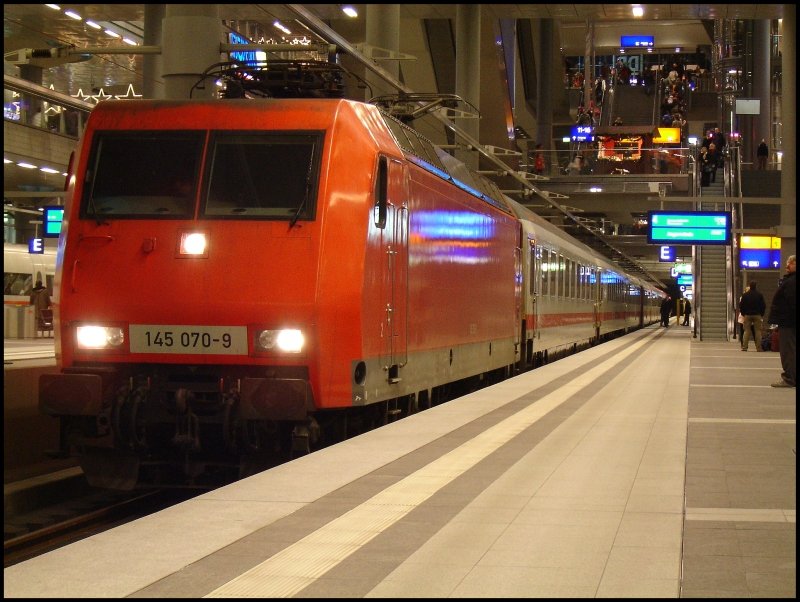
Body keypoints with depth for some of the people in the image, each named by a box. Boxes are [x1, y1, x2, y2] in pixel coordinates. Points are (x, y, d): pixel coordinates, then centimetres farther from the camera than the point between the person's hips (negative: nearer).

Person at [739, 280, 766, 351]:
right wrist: (762, 314, 13)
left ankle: (744, 347, -2)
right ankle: (758, 347, -1)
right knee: (758, 331, 3)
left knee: (746, 331, 3)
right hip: (757, 315, 0)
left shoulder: (745, 295, -1)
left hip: (747, 315, 0)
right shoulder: (760, 295, 0)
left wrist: (743, 314, 13)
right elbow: (763, 305, 3)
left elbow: (741, 306, 2)